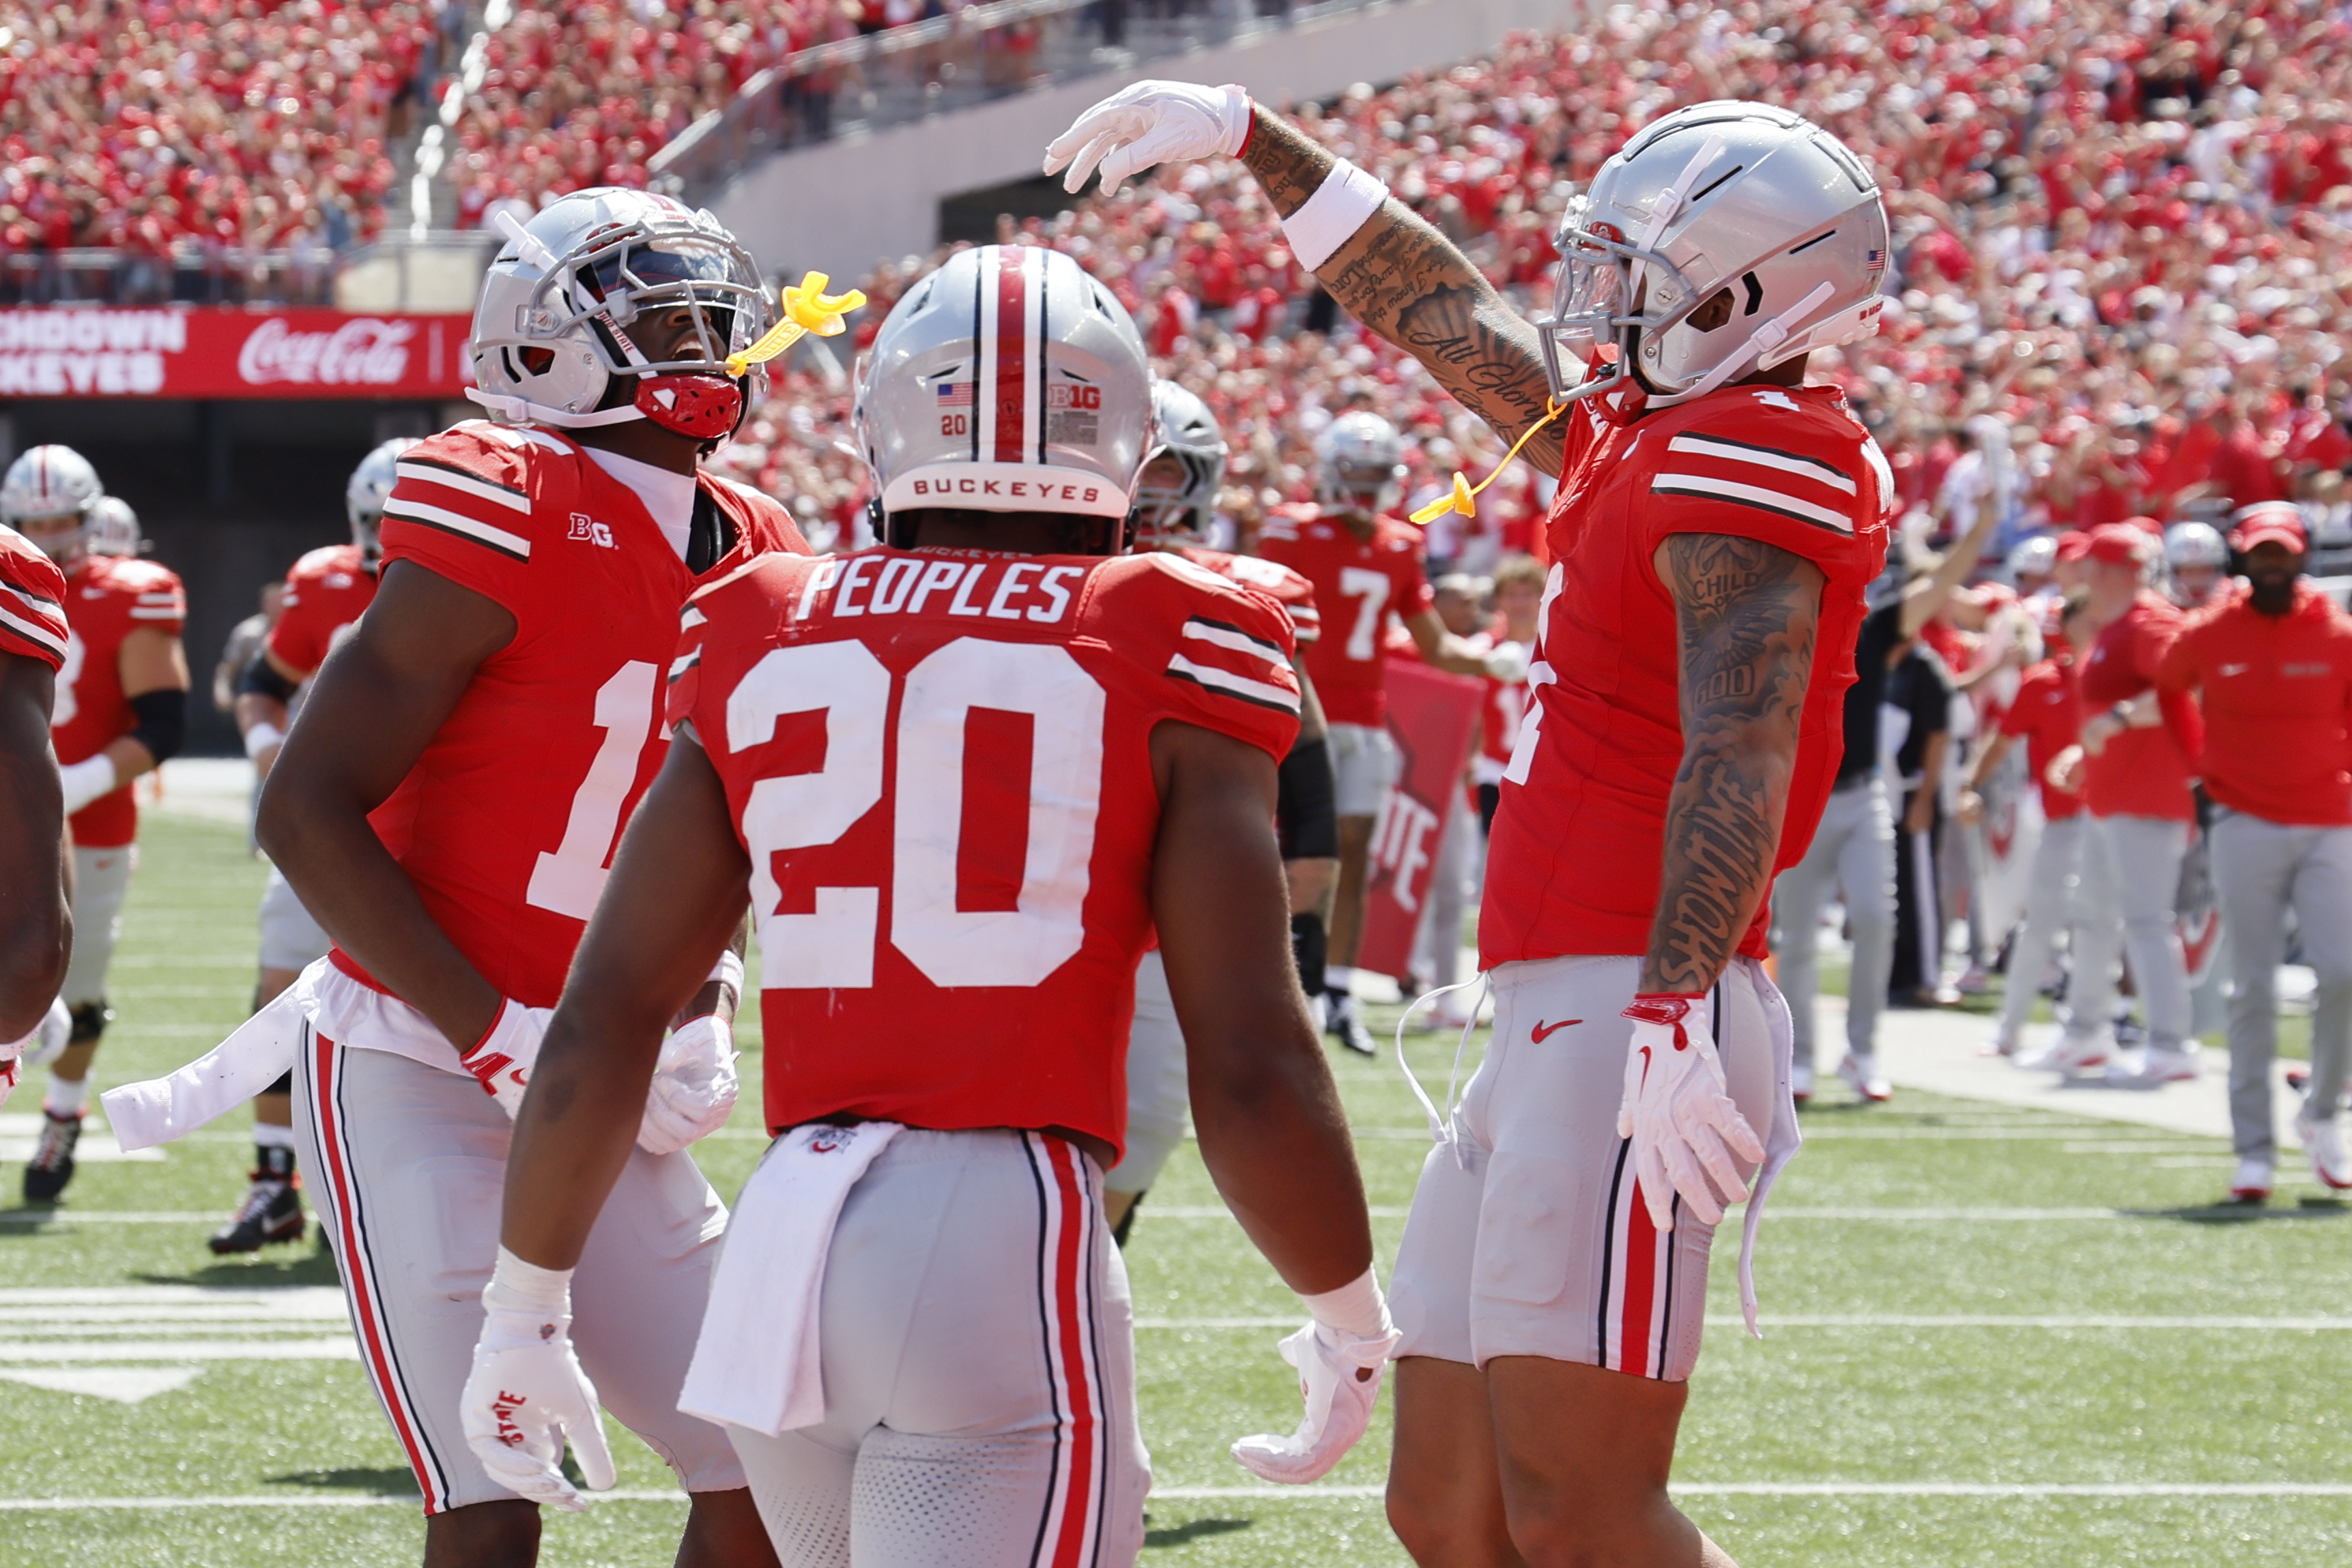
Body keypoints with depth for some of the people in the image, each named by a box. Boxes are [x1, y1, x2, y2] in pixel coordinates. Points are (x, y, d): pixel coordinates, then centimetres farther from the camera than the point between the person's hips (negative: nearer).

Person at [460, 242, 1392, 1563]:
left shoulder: (766, 647, 11)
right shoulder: (1165, 660, 0)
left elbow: (601, 1031, 10)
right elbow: (1249, 1069, -5)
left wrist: (526, 1308, 22)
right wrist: (1352, 1322, 11)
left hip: (783, 1247, 5)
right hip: (1007, 1241, -5)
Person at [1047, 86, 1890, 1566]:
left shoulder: (1752, 452, -12)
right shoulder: (1639, 426, 18)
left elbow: (1740, 749, -25)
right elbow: (1442, 310, 32)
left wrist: (1677, 1020, -36)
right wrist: (1252, 135, 38)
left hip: (1626, 1020, -10)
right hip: (1553, 1023, 10)